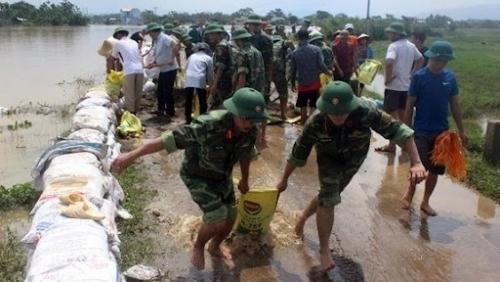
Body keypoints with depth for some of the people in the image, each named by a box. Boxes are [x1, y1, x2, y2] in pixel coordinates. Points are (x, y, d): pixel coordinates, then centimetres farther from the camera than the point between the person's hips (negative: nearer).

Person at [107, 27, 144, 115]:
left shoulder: (118, 43, 9)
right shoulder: (134, 42, 22)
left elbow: (112, 59, 19)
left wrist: (109, 70, 33)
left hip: (129, 71, -5)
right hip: (140, 70, 5)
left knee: (129, 94, -1)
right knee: (137, 93, 11)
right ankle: (135, 111, 18)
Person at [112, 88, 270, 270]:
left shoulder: (250, 132, -19)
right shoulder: (209, 125, -39)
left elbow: (246, 155, 3)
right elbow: (169, 140, -39)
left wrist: (244, 179, 19)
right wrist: (132, 155, -40)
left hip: (222, 176, 6)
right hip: (197, 176, -6)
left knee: (230, 219, 12)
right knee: (218, 220, -14)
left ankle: (214, 247, 45)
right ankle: (198, 247, 20)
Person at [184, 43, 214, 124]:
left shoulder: (191, 56, 24)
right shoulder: (208, 58, 16)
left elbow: (186, 68, 23)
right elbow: (210, 73, 13)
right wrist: (211, 84, 28)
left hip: (189, 79, 3)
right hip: (200, 80, -3)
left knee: (188, 101, 11)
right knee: (202, 102, 8)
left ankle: (188, 120, 18)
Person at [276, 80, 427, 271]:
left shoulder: (365, 112, -40)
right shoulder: (315, 123, -35)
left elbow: (397, 130, -35)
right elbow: (298, 153, -20)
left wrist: (417, 163, -45)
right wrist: (284, 180, -7)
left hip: (354, 158, 2)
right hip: (329, 157, -2)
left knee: (329, 195, 16)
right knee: (328, 199, -16)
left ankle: (303, 217, 46)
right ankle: (324, 250, 1)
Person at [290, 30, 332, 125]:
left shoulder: (294, 53, -3)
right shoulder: (316, 49, -7)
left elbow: (292, 70, 2)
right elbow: (321, 65, -12)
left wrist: (292, 83, 14)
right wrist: (328, 71, 8)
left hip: (302, 83, 1)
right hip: (314, 82, -1)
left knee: (303, 107, 13)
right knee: (313, 106, 6)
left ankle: (303, 126, 18)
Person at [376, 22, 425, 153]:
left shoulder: (394, 46, -15)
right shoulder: (411, 46, 10)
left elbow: (389, 62, -32)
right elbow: (421, 60, 21)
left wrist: (387, 78, -19)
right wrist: (412, 74, 16)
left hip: (394, 86, -8)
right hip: (406, 85, 8)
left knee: (392, 115, -1)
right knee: (403, 115, 16)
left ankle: (392, 145, 3)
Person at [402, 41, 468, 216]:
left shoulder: (450, 77, 2)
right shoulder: (419, 76, -10)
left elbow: (454, 104, 9)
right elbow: (409, 105, -7)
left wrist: (461, 131, 9)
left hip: (442, 131, 4)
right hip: (421, 131, -4)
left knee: (435, 170, 9)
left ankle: (425, 202, 26)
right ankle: (410, 193, 22)